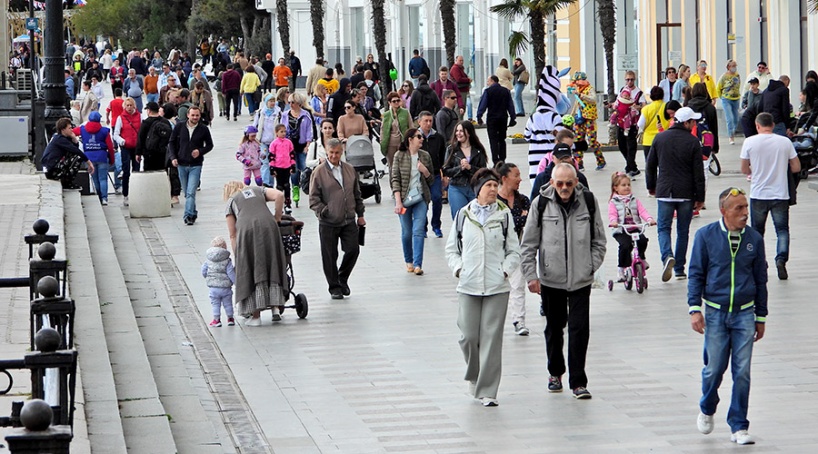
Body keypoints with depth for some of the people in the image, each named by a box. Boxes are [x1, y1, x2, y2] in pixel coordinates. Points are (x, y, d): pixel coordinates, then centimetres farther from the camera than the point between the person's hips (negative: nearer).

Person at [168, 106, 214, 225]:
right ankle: (193, 213, 26)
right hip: (182, 164, 3)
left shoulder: (203, 129, -3)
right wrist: (173, 157, -4)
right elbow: (172, 143, 9)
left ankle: (188, 215, -15)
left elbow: (210, 145, 8)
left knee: (191, 192, -13)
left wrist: (200, 151, -11)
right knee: (187, 192, 12)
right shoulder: (179, 128, 0)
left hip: (195, 165, -3)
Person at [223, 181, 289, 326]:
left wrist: (238, 256, 21)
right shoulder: (258, 190, 30)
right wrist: (276, 218, 18)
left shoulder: (231, 201, 25)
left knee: (250, 272, 4)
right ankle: (276, 307, 1)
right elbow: (279, 196, 9)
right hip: (268, 226, 1)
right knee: (272, 267, 10)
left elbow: (232, 235, 19)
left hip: (246, 229, -1)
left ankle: (256, 315, 3)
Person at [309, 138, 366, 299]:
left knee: (353, 250, -3)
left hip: (349, 220, 3)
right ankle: (334, 287, 15)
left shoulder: (350, 170, 11)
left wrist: (360, 215, 18)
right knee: (330, 256, 2)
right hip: (328, 222, -3)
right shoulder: (319, 172, -2)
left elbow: (357, 194, 19)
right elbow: (314, 197, -4)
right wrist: (322, 211, -19)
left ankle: (342, 278, 21)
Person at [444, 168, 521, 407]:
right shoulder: (464, 215, 5)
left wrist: (505, 270, -6)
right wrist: (458, 269, -1)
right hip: (468, 287, 1)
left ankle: (487, 391, 2)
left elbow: (514, 251, 8)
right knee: (468, 337, -1)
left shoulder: (504, 215, 3)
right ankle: (474, 376, 28)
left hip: (497, 287, -1)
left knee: (492, 338, -3)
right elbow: (451, 248, 13)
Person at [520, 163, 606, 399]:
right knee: (554, 327, 14)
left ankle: (578, 382, -1)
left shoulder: (588, 201, -2)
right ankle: (555, 373, 33)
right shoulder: (541, 204, -5)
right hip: (551, 279, 0)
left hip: (581, 279, 0)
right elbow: (529, 244, 0)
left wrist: (592, 266, -1)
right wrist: (531, 275, -4)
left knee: (580, 328, -6)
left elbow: (598, 239, 7)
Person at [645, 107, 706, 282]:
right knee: (683, 231, 11)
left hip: (664, 192, 1)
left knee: (663, 228, 6)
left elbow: (650, 166, 10)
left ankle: (667, 256, -21)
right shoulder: (693, 142, -6)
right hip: (686, 193, -1)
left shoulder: (660, 138, 3)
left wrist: (651, 186, 24)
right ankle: (679, 269, 13)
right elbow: (698, 172, -6)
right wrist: (700, 198, 1)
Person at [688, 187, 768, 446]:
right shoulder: (706, 236, -3)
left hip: (744, 314, 1)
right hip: (715, 312, -1)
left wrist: (760, 317, 12)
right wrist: (694, 309, -8)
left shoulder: (754, 239, 2)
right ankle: (707, 410, 32)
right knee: (714, 368, 3)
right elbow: (696, 274, 2)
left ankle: (738, 427, 7)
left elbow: (760, 279, 11)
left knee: (742, 372, -3)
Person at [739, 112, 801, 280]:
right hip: (780, 195, 0)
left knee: (757, 231, 16)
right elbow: (796, 167, 2)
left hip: (758, 195, 0)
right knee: (782, 229, 6)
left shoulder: (750, 142, -5)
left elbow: (744, 170, 2)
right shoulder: (785, 142, -3)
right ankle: (781, 258, -15)